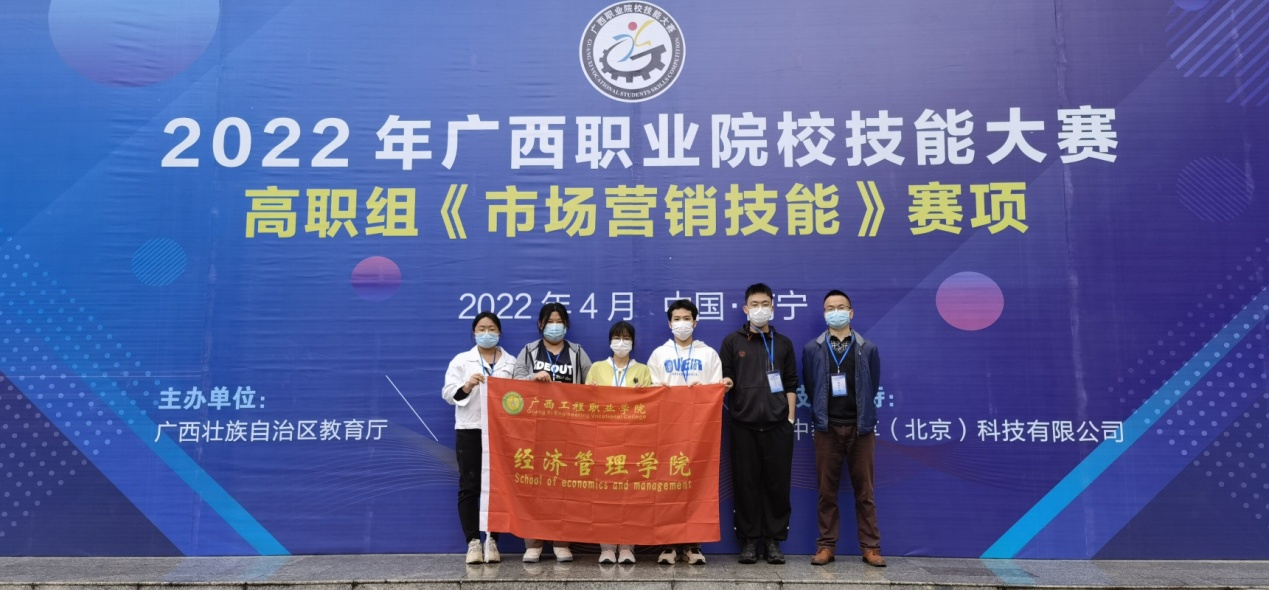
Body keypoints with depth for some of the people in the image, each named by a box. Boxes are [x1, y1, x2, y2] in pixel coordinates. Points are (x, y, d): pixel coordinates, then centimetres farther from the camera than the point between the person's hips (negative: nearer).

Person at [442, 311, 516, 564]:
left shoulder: (511, 362, 11)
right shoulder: (461, 360, 9)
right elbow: (448, 393, -3)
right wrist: (466, 386, -22)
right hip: (470, 430, 0)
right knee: (469, 486, -1)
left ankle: (492, 541, 9)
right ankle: (473, 542, 3)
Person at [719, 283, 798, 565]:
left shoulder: (783, 343, 11)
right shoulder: (732, 341, 7)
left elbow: (791, 384, 11)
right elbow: (724, 377, 8)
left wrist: (790, 418, 4)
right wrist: (726, 382, -14)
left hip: (778, 425, 1)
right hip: (744, 425, -1)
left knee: (777, 483, 3)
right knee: (745, 483, 3)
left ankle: (774, 539, 14)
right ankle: (749, 539, 13)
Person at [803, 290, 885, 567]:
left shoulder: (868, 348, 4)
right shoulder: (812, 349, 4)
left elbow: (873, 386, 10)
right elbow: (809, 386, 9)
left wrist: (863, 415, 11)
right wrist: (823, 413, 8)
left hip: (860, 427, 0)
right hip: (827, 428, 0)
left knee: (864, 491, 5)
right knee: (827, 491, 5)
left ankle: (870, 547, 11)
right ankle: (826, 546, 12)